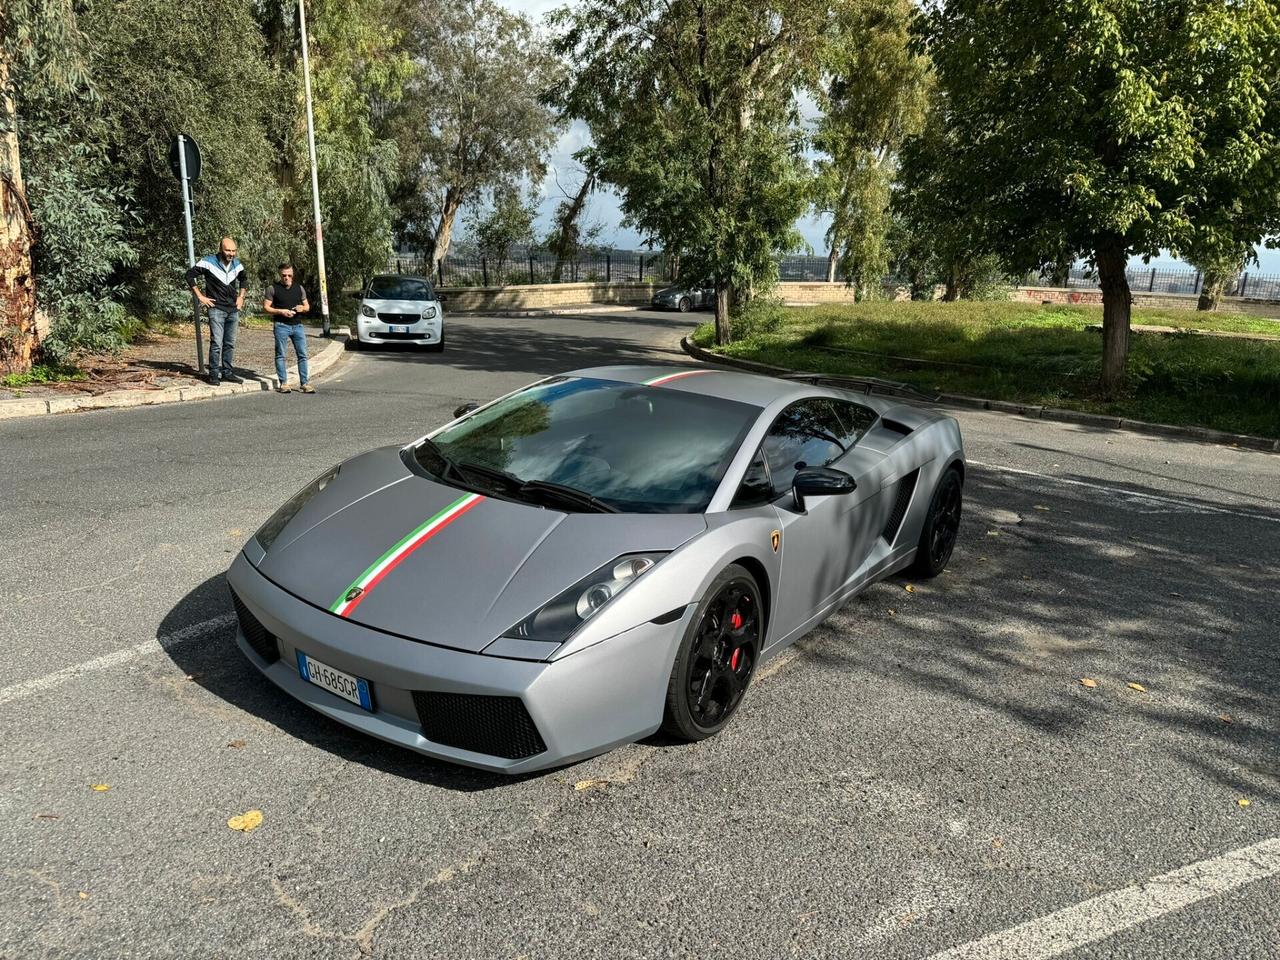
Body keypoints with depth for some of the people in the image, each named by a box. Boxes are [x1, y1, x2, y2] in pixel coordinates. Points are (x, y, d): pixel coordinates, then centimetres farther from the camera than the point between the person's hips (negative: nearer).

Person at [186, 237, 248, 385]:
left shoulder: (237, 265, 7)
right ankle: (214, 374, -3)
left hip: (233, 310, 5)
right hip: (216, 309, -5)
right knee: (216, 343, -9)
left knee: (230, 344, 9)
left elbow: (244, 280, 26)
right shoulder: (208, 262, -10)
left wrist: (241, 297, 14)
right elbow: (190, 275, -5)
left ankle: (227, 372, 17)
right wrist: (200, 296, -7)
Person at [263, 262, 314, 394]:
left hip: (297, 325, 3)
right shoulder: (273, 288, 3)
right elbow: (266, 307, 0)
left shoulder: (299, 288, 13)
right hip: (281, 325, -3)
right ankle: (283, 383, 5)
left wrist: (303, 308, -4)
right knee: (280, 355, -1)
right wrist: (281, 311, -14)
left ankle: (304, 383, 2)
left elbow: (307, 306, 19)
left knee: (302, 354, -1)